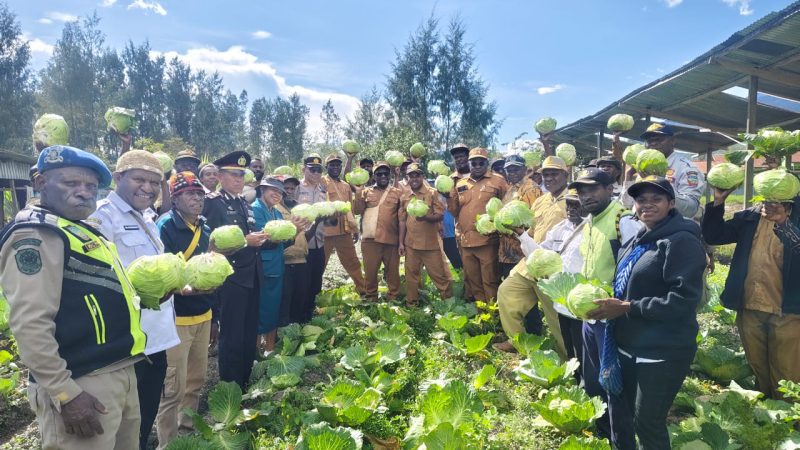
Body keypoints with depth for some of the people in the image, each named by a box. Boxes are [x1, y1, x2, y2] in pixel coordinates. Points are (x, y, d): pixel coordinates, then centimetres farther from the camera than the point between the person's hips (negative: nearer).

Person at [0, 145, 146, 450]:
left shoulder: (81, 230, 14)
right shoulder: (35, 235, -14)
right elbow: (30, 325, -22)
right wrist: (66, 395, -22)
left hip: (119, 372, 9)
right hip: (82, 384, -9)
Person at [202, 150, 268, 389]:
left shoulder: (244, 203, 16)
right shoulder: (212, 202, -7)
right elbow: (214, 242, -15)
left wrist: (261, 237, -1)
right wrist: (245, 240, -23)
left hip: (252, 276, 7)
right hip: (230, 278, -7)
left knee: (250, 334, 13)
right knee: (232, 336, 2)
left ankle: (245, 383, 28)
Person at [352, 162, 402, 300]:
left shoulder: (397, 192, 8)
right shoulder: (366, 191, 12)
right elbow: (356, 210, 1)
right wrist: (359, 191, -7)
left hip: (391, 239, -1)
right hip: (370, 239, 1)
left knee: (392, 271, 6)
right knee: (370, 271, 5)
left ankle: (393, 298, 19)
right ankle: (371, 298, 19)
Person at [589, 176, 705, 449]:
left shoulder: (682, 242, -16)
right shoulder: (638, 241, 10)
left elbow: (684, 300, -24)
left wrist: (626, 308, -23)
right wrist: (610, 304, 1)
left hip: (663, 352, -8)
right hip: (627, 345, 8)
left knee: (648, 423, 6)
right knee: (619, 416, 19)